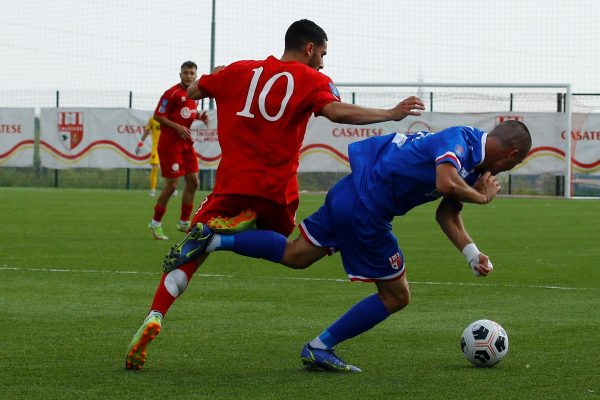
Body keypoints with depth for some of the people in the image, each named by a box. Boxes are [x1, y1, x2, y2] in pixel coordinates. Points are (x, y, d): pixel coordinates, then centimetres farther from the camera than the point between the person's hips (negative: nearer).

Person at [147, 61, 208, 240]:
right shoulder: (173, 93, -14)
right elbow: (157, 115, -15)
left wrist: (200, 116, 1)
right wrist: (178, 127, -23)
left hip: (186, 143, 8)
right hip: (170, 144, -8)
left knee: (193, 182, 6)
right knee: (171, 185, -6)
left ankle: (184, 222, 19)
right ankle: (155, 223, 8)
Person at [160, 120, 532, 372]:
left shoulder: (472, 160, 14)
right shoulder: (459, 141, -17)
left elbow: (446, 213, 20)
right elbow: (446, 183, -37)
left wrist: (473, 253, 9)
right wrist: (482, 197, -18)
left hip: (349, 193, 9)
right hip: (365, 212, -9)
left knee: (295, 255, 22)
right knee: (396, 296, 4)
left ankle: (214, 239, 11)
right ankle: (320, 348, 9)